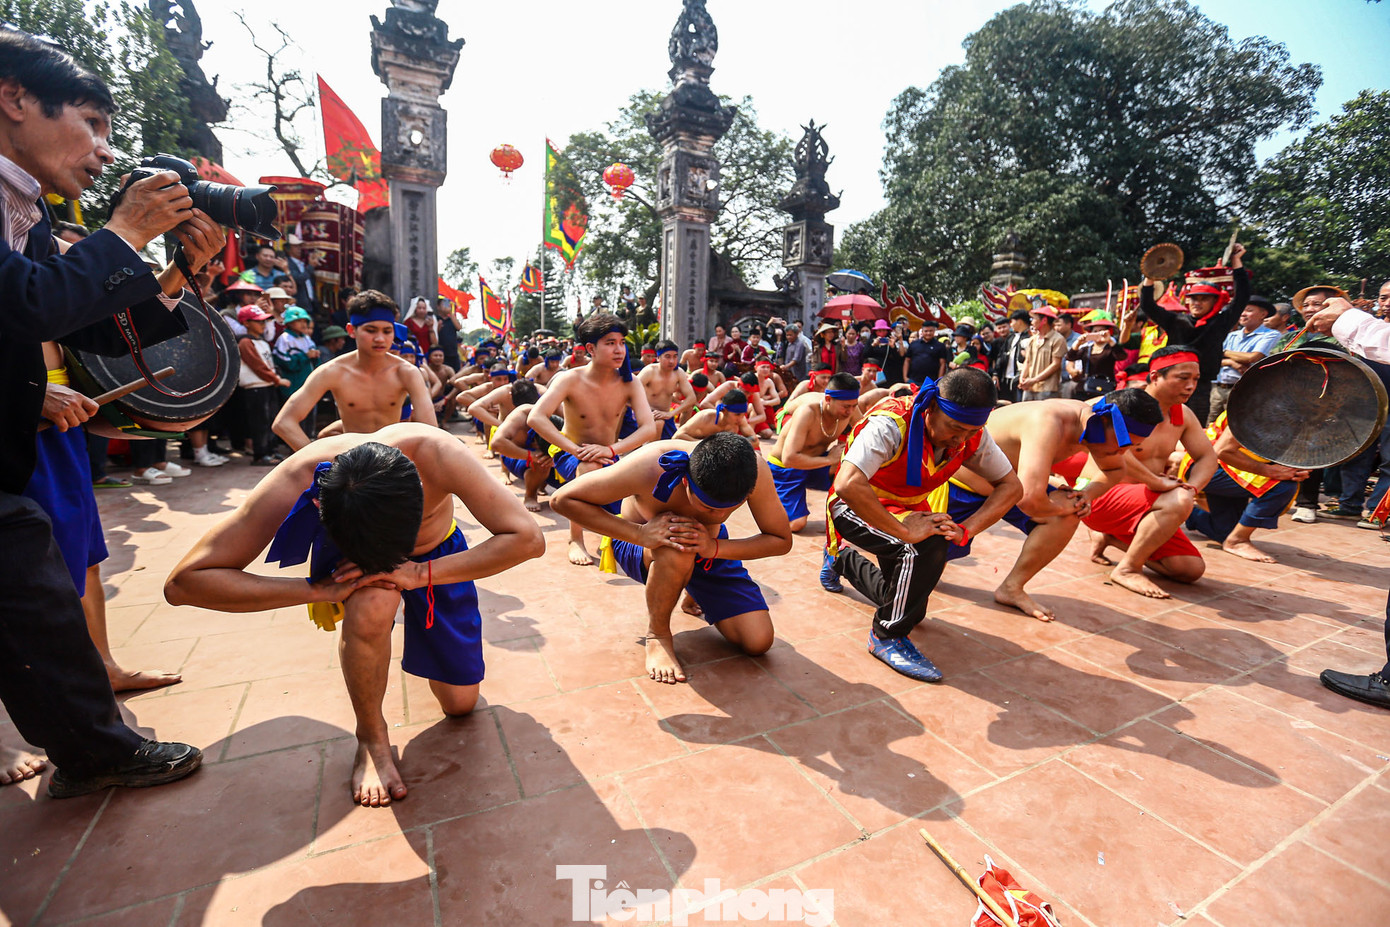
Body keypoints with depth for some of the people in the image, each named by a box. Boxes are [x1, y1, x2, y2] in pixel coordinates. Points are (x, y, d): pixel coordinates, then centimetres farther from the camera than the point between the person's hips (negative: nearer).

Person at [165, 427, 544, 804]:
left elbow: (527, 538, -39)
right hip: (348, 546, 0)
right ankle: (371, 739, -11)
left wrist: (420, 574, -40)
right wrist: (319, 590, -39)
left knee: (460, 703, 3)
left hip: (436, 556, 1)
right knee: (371, 605, -40)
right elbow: (183, 582, -31)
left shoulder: (435, 454, -41)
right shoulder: (298, 479, -36)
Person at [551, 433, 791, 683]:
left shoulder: (753, 471, -31)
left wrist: (714, 548, -36)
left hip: (709, 549, 4)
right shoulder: (650, 468, -38)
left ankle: (695, 600, 24)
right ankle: (657, 635, -9)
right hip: (640, 545, -3)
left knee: (758, 642, -9)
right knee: (676, 550, -41)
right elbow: (562, 499, -29)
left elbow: (782, 540, -18)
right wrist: (640, 533, -41)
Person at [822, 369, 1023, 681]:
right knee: (926, 549, -33)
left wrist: (965, 529, -22)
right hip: (856, 507, -7)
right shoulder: (891, 423, -34)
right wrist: (904, 531, -42)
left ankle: (842, 560, 35)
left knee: (912, 608, 10)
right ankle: (886, 637, -12)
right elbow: (848, 485, -46)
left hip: (908, 510, 7)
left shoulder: (971, 434, -14)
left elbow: (1011, 486, -7)